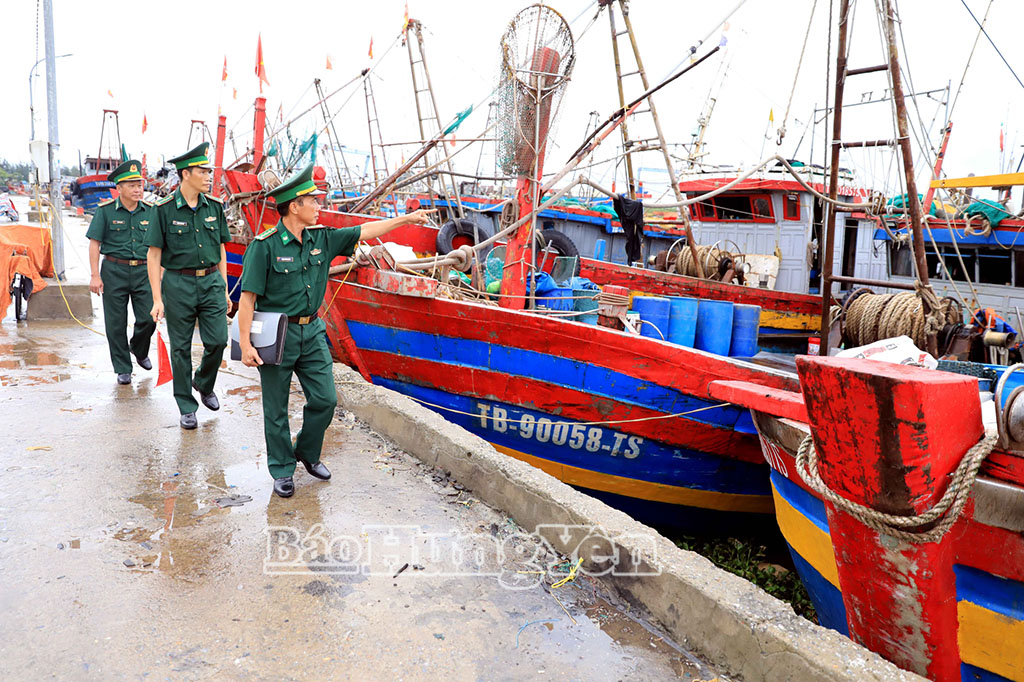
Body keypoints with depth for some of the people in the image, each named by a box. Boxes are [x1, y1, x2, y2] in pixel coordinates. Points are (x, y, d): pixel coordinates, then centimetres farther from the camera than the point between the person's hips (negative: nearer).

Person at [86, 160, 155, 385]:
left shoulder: (150, 211, 6)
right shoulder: (105, 211, -2)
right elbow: (94, 243, -2)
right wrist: (95, 276, -8)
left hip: (143, 271, 2)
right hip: (114, 271, -2)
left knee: (148, 319, -3)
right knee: (116, 323, 3)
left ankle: (139, 349, 29)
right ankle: (123, 369, 15)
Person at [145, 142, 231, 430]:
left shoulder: (214, 207, 5)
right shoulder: (164, 209, -6)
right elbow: (154, 256, -5)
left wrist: (224, 290, 10)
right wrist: (157, 299, -9)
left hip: (211, 282, 3)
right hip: (178, 284, -3)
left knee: (218, 341, -3)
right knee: (181, 347, 5)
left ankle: (204, 384, 28)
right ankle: (187, 407, 18)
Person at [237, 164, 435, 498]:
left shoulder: (322, 239, 3)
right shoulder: (265, 245, -14)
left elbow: (365, 231, 11)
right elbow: (248, 297, -15)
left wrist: (406, 218, 12)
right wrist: (245, 344, -18)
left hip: (312, 331, 6)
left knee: (325, 399, 6)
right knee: (276, 409, 7)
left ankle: (308, 452, 32)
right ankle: (282, 469, 25)